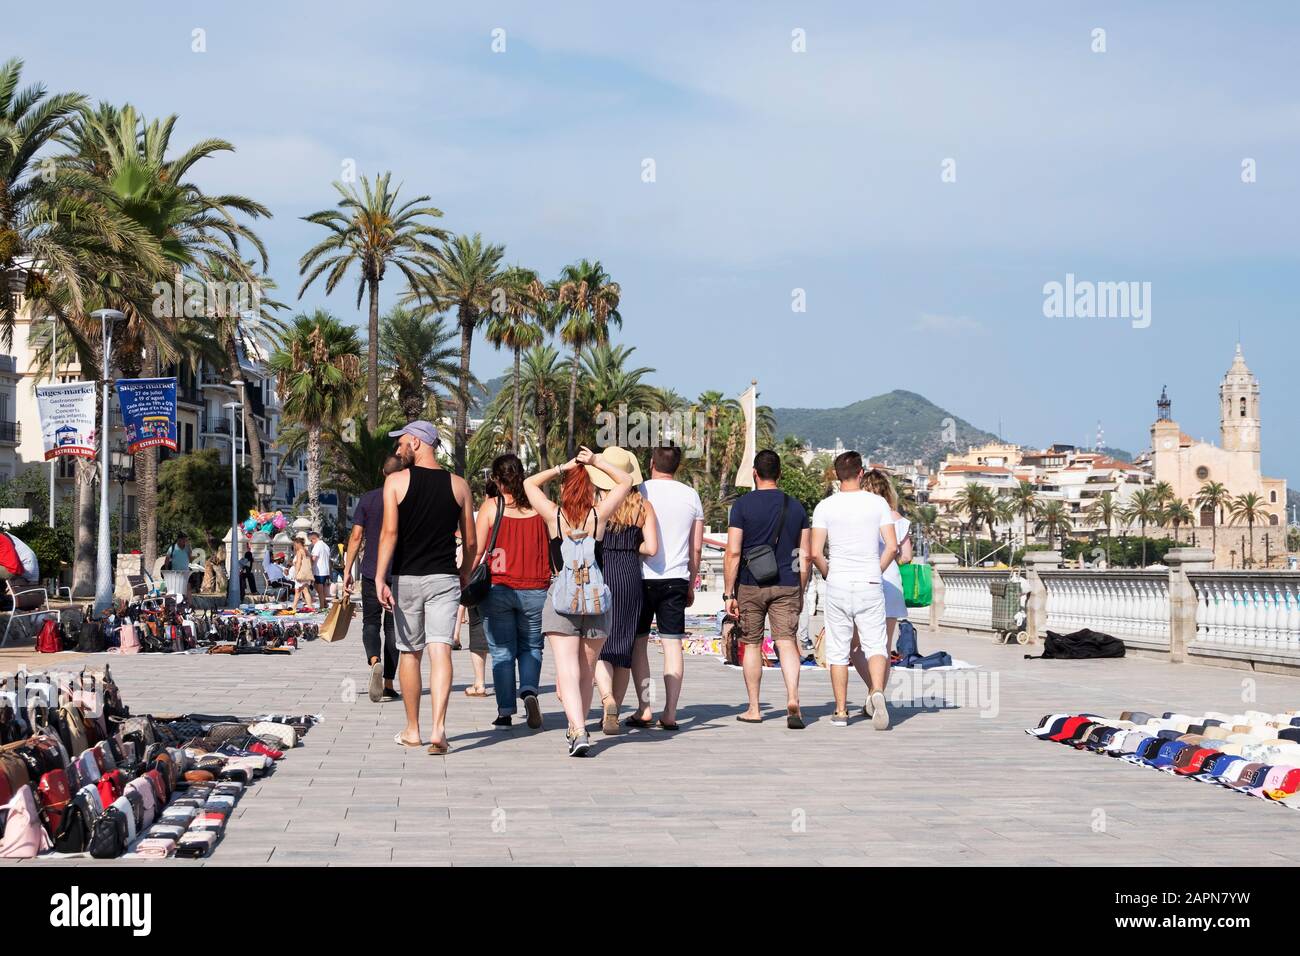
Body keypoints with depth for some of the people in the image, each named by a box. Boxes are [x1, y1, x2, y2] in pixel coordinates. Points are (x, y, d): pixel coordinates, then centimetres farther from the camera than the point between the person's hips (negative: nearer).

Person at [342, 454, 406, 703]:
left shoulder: (368, 499, 1)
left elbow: (356, 537, -1)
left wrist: (347, 571, 4)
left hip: (371, 572, 0)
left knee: (371, 623, 10)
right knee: (393, 627, 7)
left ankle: (374, 660, -19)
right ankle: (388, 685, 7)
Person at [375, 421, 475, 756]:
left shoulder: (396, 481, -3)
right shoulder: (458, 485, 4)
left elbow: (390, 531, -12)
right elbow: (470, 541, 8)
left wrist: (380, 578, -12)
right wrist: (464, 572, 24)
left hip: (405, 578, -1)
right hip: (443, 578, 1)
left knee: (410, 653, 12)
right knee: (440, 651, -6)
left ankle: (412, 730, 21)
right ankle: (438, 728, -22)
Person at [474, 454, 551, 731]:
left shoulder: (491, 506, -4)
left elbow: (476, 551, -4)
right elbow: (553, 549, 4)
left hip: (498, 590, -1)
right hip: (535, 590, 2)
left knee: (502, 651, 7)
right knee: (531, 647, 16)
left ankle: (505, 712, 3)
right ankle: (529, 691, -9)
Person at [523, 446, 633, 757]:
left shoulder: (554, 516, -1)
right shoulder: (599, 515, 0)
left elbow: (529, 483, 15)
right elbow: (626, 480, 14)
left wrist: (562, 467, 9)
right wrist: (596, 462, 9)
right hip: (596, 599, 2)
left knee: (567, 672, -9)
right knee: (586, 673, 16)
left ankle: (579, 732, -25)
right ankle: (577, 729, 28)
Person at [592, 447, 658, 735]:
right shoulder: (643, 506, 1)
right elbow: (651, 548, -5)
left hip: (599, 575, -2)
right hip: (630, 577, 2)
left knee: (599, 645, -1)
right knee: (624, 645, 11)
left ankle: (608, 701, -25)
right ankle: (613, 711, 14)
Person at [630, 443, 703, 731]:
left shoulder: (641, 491, -4)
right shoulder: (691, 496, 7)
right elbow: (696, 548, 10)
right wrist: (691, 585, 18)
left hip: (643, 576, -2)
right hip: (676, 578, 2)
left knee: (638, 642, 8)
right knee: (672, 644, 2)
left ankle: (644, 708, 2)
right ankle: (670, 713, -3)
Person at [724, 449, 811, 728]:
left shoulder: (743, 505, -4)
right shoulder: (795, 507, 6)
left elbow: (733, 553, -8)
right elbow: (804, 556, 7)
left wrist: (728, 593, -4)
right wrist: (800, 592, 16)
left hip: (751, 586, -2)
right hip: (787, 586, 2)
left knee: (752, 645, 10)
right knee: (787, 642, -3)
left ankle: (754, 709, 15)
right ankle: (792, 698, -25)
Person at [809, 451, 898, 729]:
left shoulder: (825, 506, -1)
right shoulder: (878, 503, 0)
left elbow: (815, 552, -7)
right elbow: (892, 546, -5)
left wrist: (827, 572, 11)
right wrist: (877, 571, 10)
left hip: (837, 584, 0)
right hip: (870, 584, 0)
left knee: (838, 650, 8)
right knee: (875, 645, 2)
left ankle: (841, 711, 11)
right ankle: (877, 692, -25)